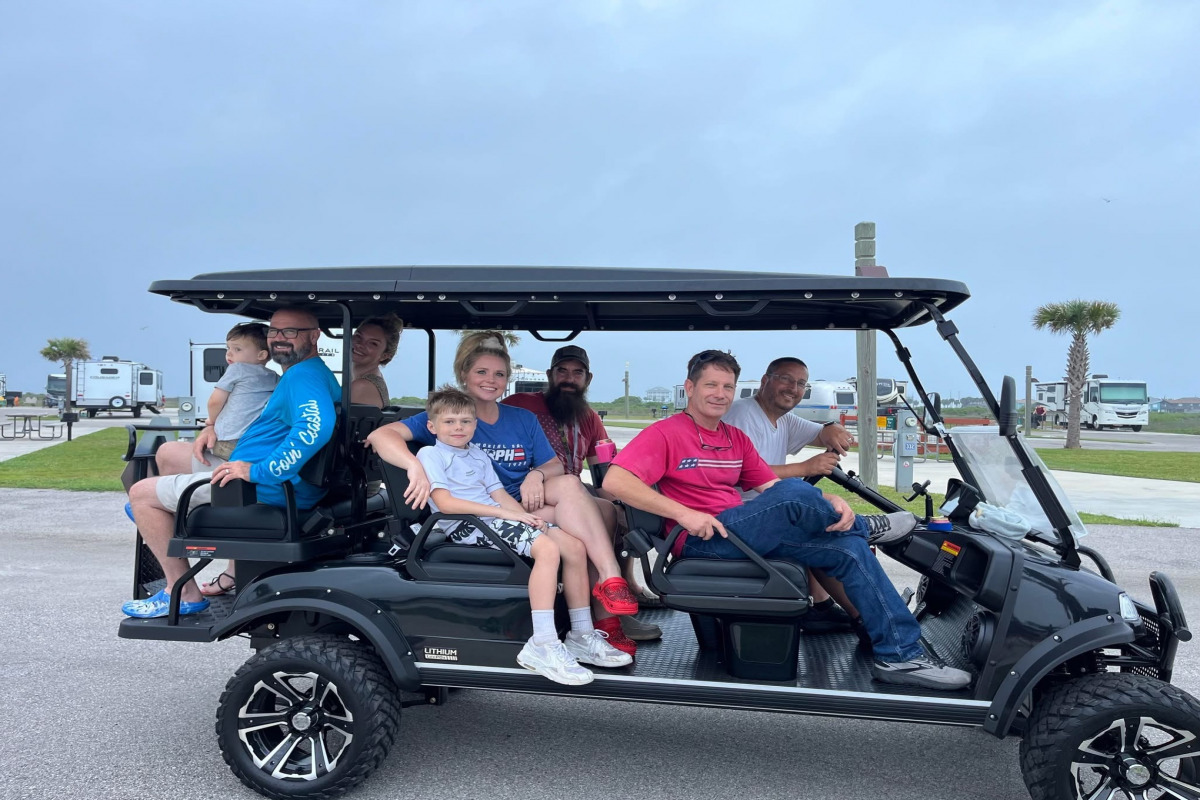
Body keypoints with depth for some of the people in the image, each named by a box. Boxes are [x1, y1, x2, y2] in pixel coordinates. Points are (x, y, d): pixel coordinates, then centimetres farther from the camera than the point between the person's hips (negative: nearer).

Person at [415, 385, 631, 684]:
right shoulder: (430, 455, 0)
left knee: (574, 546, -8)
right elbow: (445, 502, -13)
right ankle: (542, 646, -35)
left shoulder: (477, 455, 25)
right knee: (547, 548, -31)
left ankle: (582, 635, -2)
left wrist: (527, 517, -4)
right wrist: (505, 512, -16)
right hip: (466, 527, -8)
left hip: (496, 519, 8)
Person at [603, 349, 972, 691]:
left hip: (747, 535, 8)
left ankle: (900, 654, -1)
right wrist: (683, 513, -26)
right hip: (700, 542, -8)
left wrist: (831, 503, -8)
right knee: (795, 491, -28)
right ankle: (865, 526, 5)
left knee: (848, 548, -7)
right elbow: (615, 481, -18)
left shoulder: (736, 439, 18)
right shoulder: (665, 434, -4)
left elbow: (772, 486, 12)